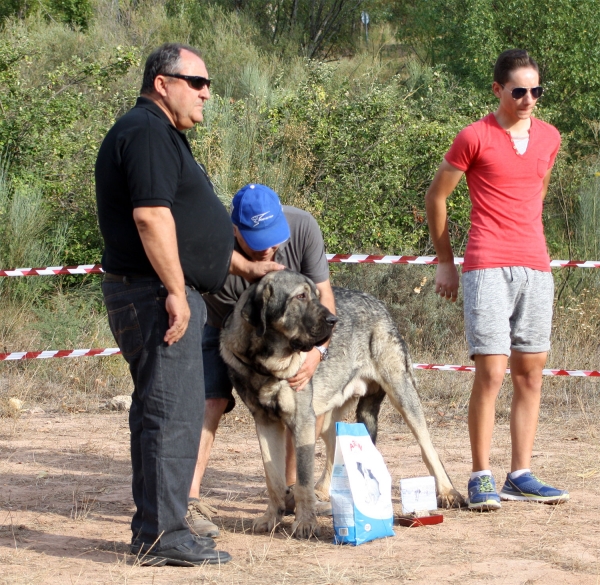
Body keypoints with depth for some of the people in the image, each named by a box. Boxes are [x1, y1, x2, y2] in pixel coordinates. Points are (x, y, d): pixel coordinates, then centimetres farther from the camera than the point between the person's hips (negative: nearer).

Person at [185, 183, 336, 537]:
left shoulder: (303, 227, -29)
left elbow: (323, 296, -24)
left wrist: (317, 351, -36)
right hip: (222, 326, -4)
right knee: (210, 401, -22)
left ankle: (294, 490, 11)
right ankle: (189, 500, -28)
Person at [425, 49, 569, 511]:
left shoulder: (549, 138, 11)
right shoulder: (474, 138, -4)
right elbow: (436, 197, 4)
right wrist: (445, 262, 6)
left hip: (536, 268, 5)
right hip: (487, 267, -5)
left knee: (531, 373, 6)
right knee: (491, 371, -10)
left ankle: (521, 475, 13)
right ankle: (481, 477, -4)